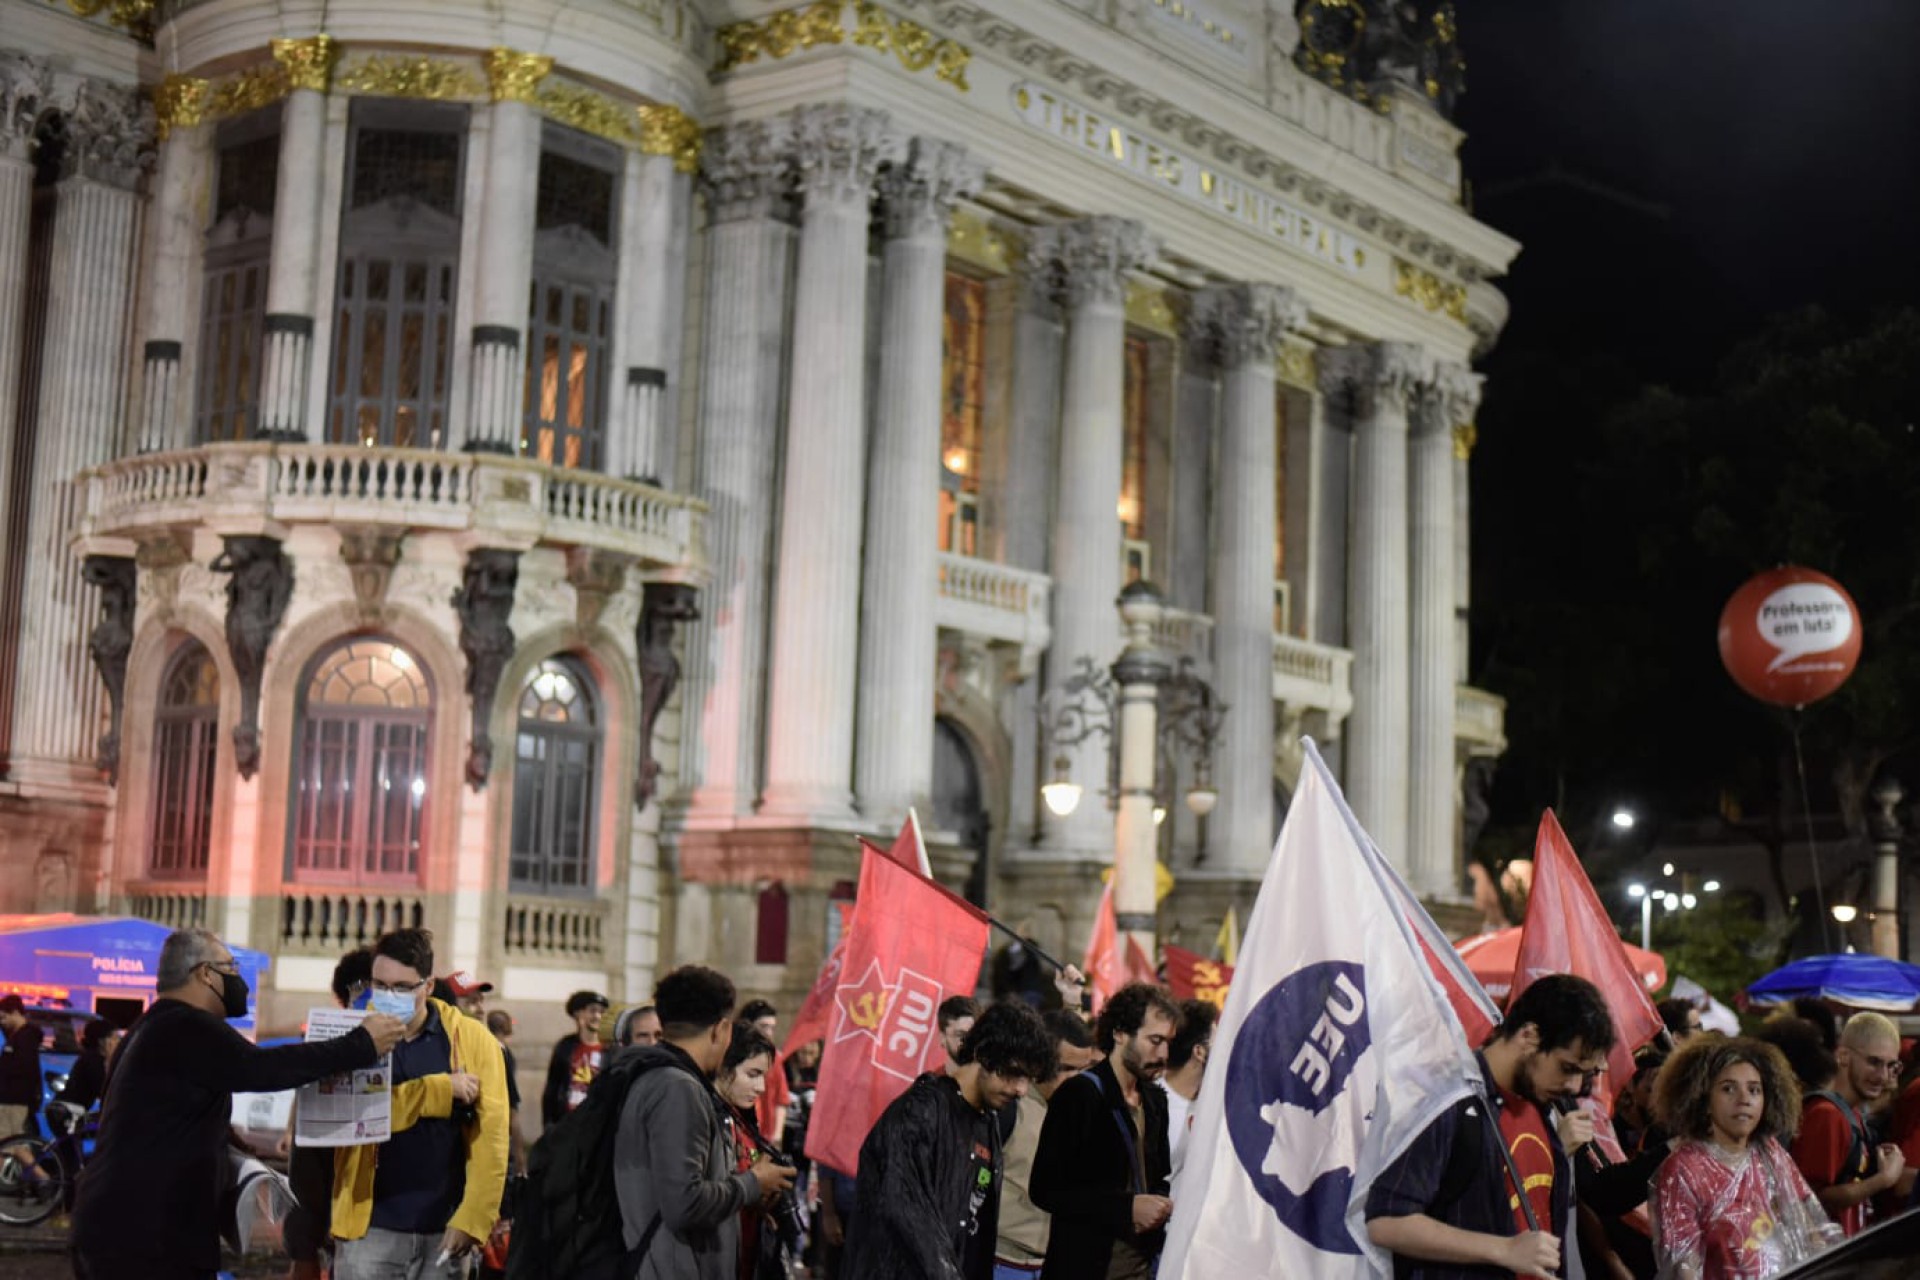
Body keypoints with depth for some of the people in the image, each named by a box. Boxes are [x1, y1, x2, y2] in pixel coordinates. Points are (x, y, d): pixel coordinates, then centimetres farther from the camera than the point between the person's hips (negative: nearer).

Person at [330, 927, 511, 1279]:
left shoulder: (472, 1038, 0)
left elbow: (490, 1138, -3)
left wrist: (471, 1219, -11)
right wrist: (442, 1089, -17)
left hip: (445, 1229, 1)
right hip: (371, 1227, -1)